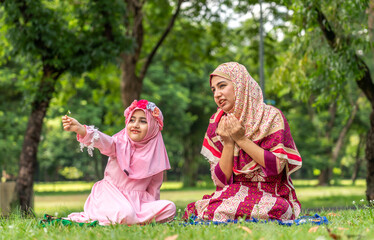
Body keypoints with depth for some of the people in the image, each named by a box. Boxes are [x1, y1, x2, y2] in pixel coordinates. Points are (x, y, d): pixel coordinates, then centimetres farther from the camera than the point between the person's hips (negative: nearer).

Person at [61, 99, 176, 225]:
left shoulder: (155, 153, 2)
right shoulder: (120, 143, -7)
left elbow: (154, 187, 12)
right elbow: (104, 141, -30)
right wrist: (80, 129, -49)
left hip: (138, 200, 4)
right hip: (112, 195, -4)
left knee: (169, 207, -20)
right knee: (126, 214, -37)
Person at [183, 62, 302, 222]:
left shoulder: (271, 116, -6)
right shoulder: (218, 123, 4)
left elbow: (277, 166, -14)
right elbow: (221, 181, 1)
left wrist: (241, 139, -16)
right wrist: (228, 143, -12)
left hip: (270, 196, -3)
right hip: (235, 194, 3)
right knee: (196, 211, -28)